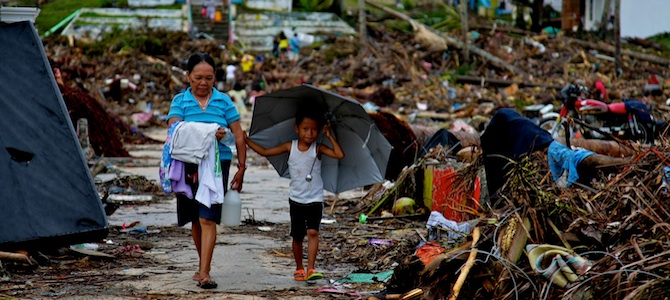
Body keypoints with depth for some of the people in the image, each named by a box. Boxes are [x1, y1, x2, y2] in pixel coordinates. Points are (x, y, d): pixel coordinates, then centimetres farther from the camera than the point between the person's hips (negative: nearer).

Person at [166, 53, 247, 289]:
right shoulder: (179, 101, 4)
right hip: (188, 165, 2)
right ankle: (203, 263, 31)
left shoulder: (224, 101, 5)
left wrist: (241, 168, 0)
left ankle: (204, 272, -12)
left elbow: (238, 136, 6)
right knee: (196, 220, 14)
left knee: (208, 219, -11)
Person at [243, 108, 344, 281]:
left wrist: (330, 136, -15)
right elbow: (265, 152, 6)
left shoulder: (318, 148, -5)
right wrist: (246, 140, 4)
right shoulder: (290, 147, 0)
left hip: (315, 200, -2)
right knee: (297, 236, 9)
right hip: (296, 200, 2)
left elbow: (339, 155, -18)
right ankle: (299, 269, 25)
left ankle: (310, 269, -20)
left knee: (312, 231, -18)